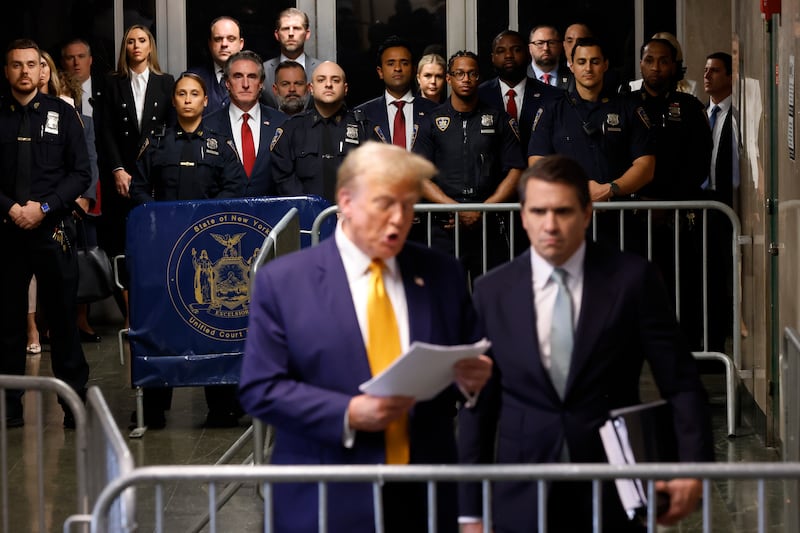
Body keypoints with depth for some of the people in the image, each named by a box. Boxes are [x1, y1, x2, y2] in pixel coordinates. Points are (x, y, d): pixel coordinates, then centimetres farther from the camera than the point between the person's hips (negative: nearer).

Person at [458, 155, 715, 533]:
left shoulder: (632, 279, -3)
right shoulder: (492, 292, 2)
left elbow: (680, 385, -2)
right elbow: (479, 407, 5)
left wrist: (694, 468, -16)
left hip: (614, 501, -1)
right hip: (522, 503, 1)